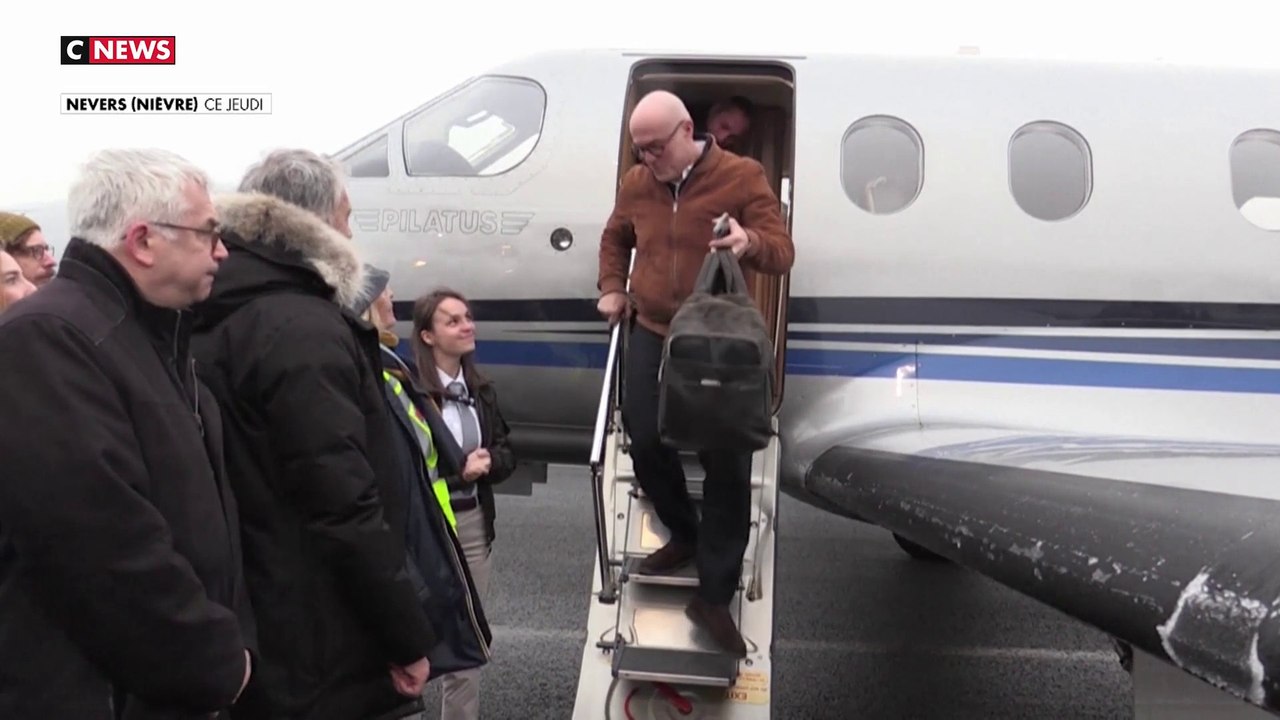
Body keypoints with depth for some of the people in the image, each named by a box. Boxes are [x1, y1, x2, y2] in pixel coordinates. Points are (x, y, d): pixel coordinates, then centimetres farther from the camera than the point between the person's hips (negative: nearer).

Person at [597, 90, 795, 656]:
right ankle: (686, 535, 31)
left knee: (727, 464, -4)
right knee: (646, 444, 2)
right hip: (651, 338, 4)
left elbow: (783, 252, -13)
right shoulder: (635, 183, 6)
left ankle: (714, 596, 5)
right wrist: (611, 288, 11)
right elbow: (615, 237, 26)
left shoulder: (742, 176, -8)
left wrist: (751, 244, -35)